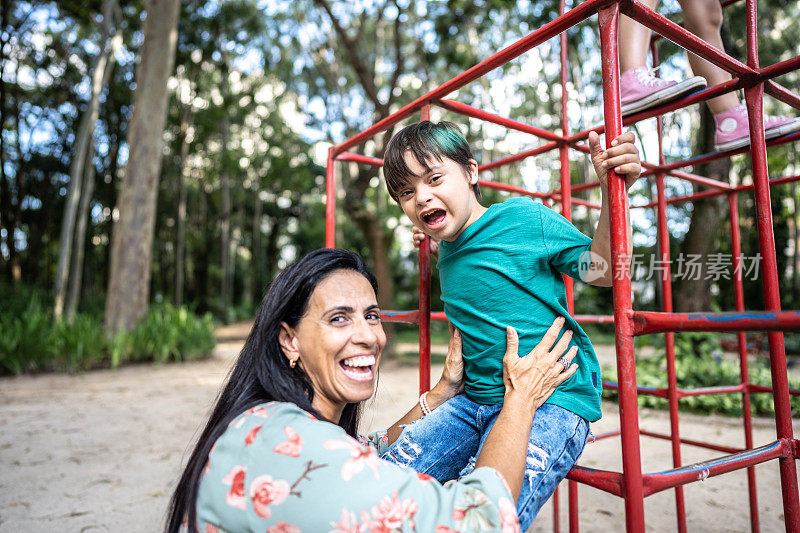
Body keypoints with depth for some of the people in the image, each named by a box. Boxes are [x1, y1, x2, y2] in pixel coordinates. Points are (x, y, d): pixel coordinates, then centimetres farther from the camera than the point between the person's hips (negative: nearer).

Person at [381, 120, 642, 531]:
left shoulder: (525, 217, -9)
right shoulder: (448, 247, 11)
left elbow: (603, 269, -5)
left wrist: (613, 191, -16)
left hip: (553, 402, -6)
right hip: (474, 401, 7)